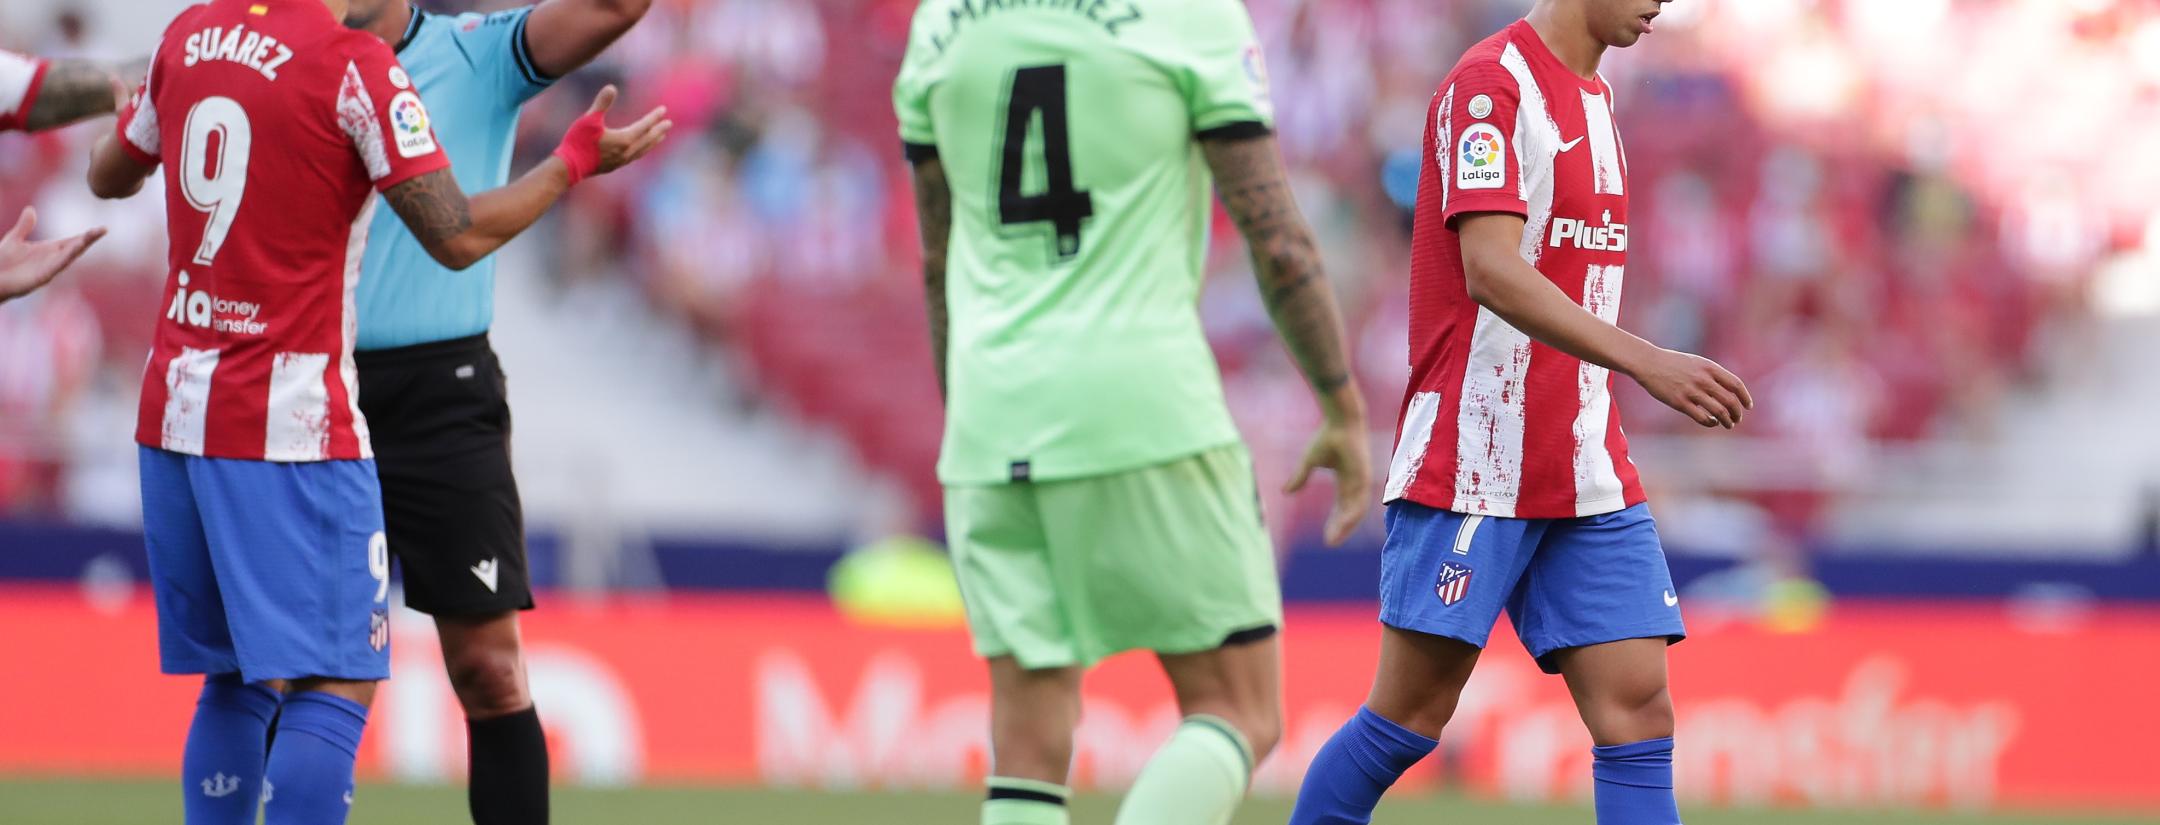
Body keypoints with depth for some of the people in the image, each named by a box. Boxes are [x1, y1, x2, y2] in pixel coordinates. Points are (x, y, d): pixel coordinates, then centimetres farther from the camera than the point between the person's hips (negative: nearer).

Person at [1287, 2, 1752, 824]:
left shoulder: (1592, 95, 16)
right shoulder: (1490, 84, -12)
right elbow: (1490, 271, -23)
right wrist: (1645, 361, -31)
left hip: (1587, 478, 8)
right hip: (1470, 469, -8)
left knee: (1639, 709, -4)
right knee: (1409, 718, -3)